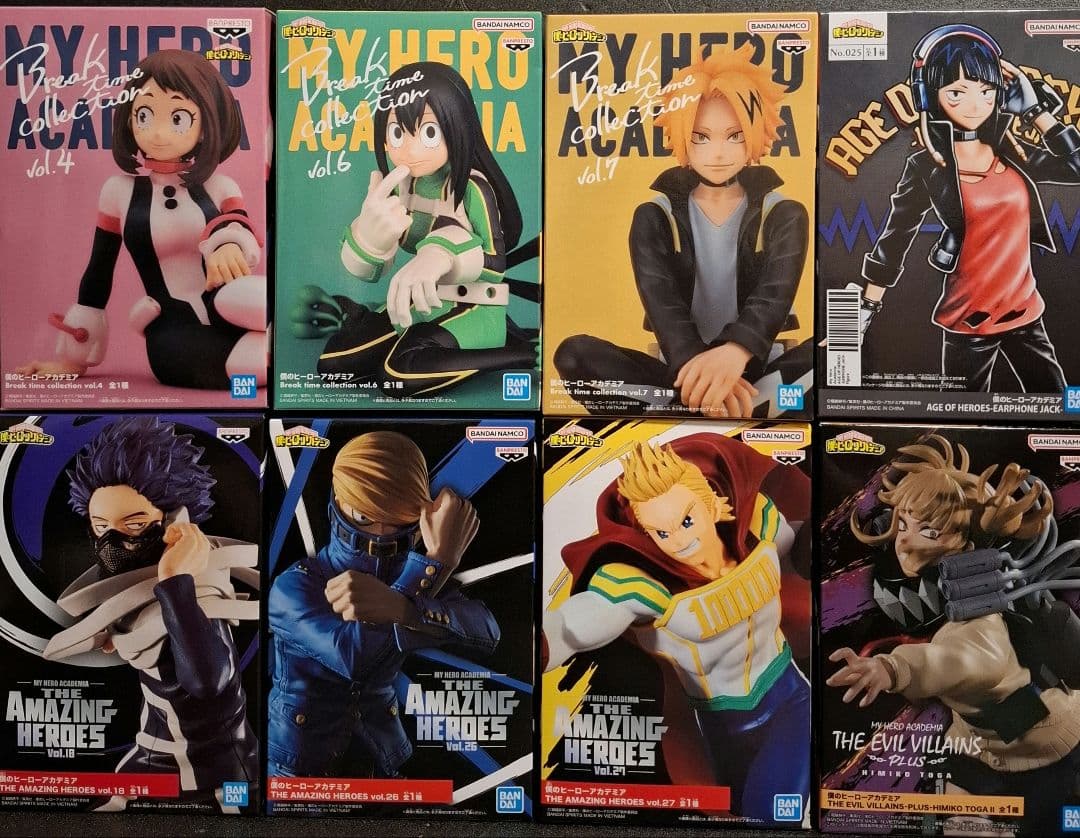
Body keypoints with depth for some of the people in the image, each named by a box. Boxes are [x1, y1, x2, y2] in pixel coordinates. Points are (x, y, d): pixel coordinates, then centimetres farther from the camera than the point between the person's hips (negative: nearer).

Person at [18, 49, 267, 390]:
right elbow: (98, 272, 13)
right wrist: (73, 358, 17)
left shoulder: (218, 187, 7)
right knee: (174, 350, -37)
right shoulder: (120, 191, 7)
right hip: (175, 332, 0)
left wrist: (230, 244, -33)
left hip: (227, 315, 0)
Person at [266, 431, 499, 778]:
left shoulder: (407, 576, -7)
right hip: (295, 760, -3)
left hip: (379, 756, 4)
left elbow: (487, 631, -25)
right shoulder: (293, 586, -18)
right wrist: (439, 558, -35)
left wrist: (399, 608, -43)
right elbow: (352, 654, -36)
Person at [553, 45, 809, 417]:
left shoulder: (784, 214, 5)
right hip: (681, 365, 0)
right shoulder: (655, 216, 4)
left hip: (759, 367, 0)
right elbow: (661, 300, -15)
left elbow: (774, 295, -16)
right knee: (575, 353, -26)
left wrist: (734, 353, -42)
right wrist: (695, 365, -39)